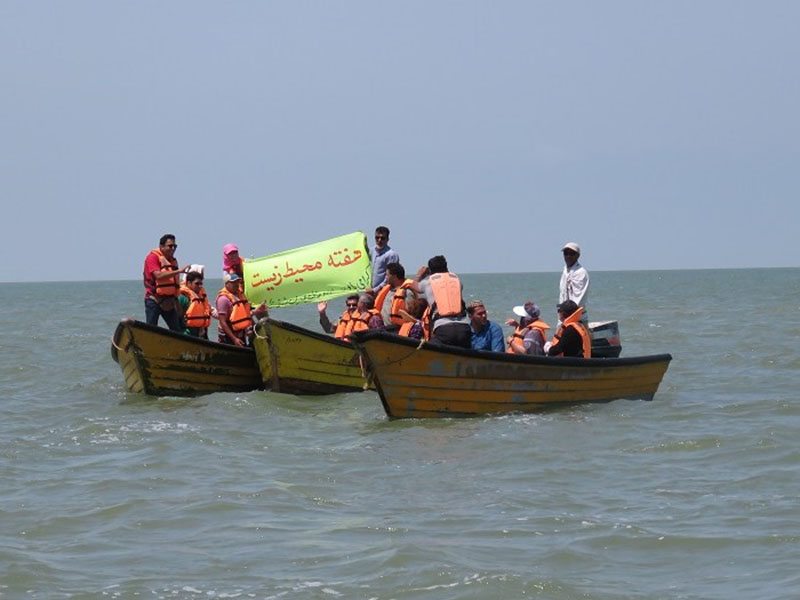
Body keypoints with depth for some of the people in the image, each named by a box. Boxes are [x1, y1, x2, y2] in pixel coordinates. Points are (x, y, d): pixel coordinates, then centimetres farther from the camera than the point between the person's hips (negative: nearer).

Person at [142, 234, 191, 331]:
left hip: (168, 302, 7)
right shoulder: (153, 257, -7)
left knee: (177, 330, 3)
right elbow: (159, 276, -23)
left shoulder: (173, 260, 15)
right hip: (154, 300, -7)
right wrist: (178, 271, -27)